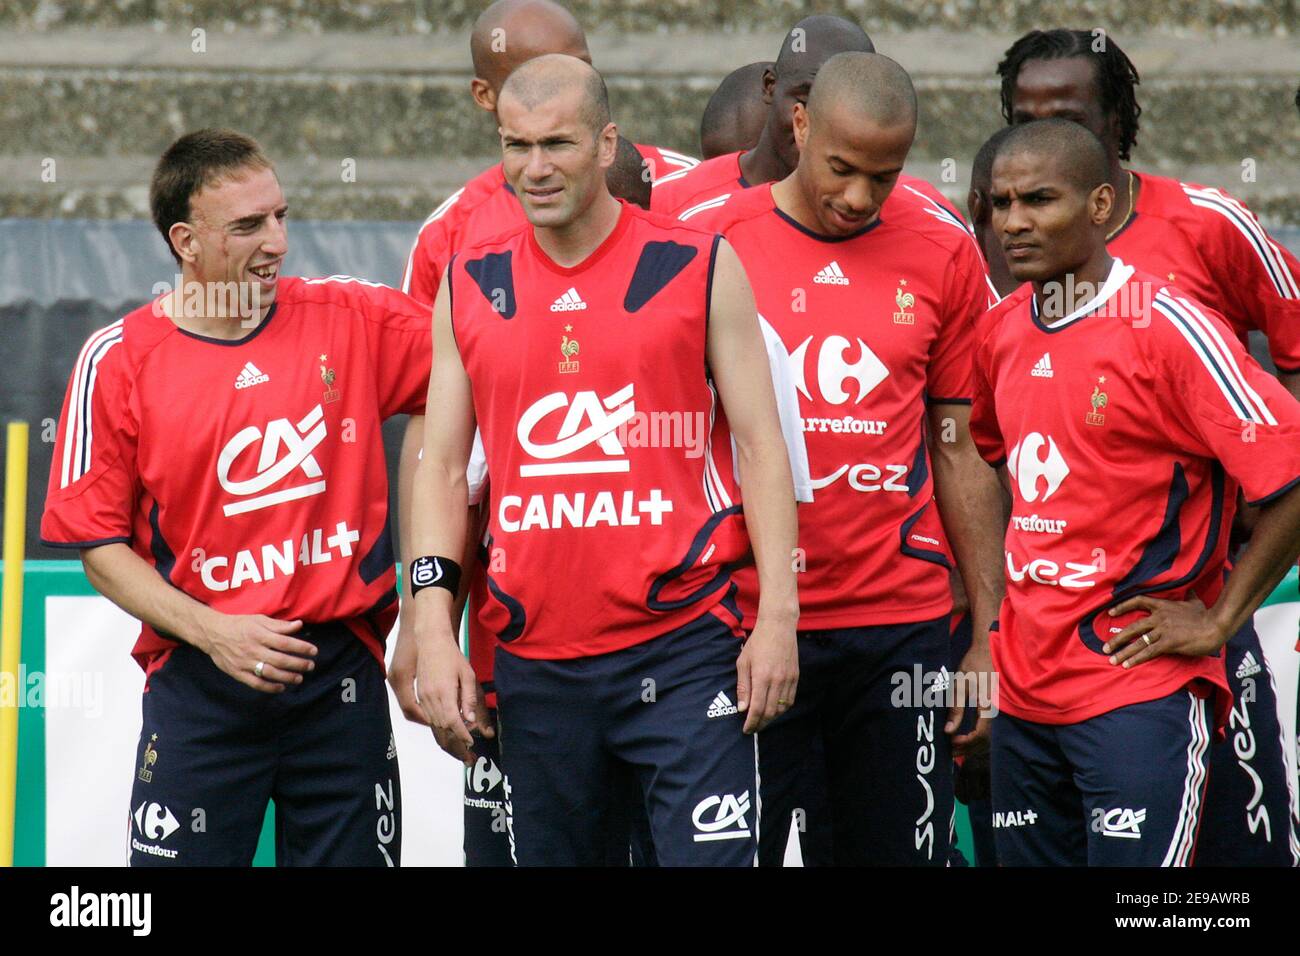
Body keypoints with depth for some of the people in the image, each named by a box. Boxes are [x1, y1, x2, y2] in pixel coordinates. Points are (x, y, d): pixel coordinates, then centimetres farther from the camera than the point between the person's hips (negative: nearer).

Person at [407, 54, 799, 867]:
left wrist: (779, 616, -6)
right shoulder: (471, 288, 9)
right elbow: (442, 466, 12)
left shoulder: (699, 268, 1)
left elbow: (761, 447, 2)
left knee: (711, 852, -11)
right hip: (535, 662, 3)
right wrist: (434, 629, 1)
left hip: (682, 647, -3)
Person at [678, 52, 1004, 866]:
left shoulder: (943, 258, 6)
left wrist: (989, 632, 7)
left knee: (905, 847, 3)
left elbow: (961, 453, 11)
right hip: (746, 616, -2)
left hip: (900, 624, 2)